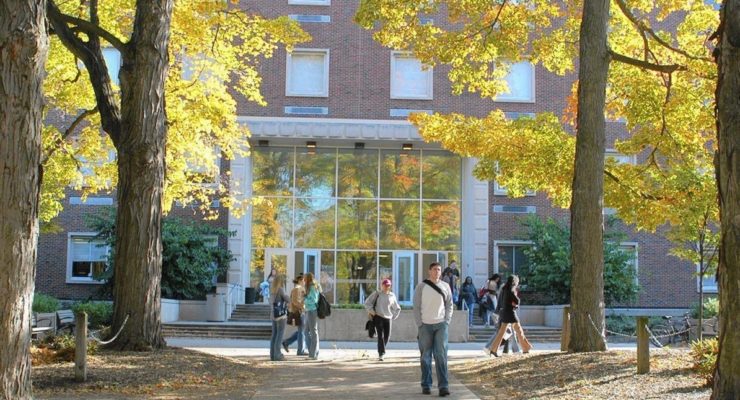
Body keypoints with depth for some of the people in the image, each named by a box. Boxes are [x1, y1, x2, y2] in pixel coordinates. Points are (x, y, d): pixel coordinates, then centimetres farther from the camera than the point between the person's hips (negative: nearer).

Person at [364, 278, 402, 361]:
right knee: (380, 336, -12)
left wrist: (393, 316, 10)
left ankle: (381, 351, 22)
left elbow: (397, 308, 21)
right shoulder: (377, 294, 1)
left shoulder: (392, 296, 9)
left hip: (387, 318, 4)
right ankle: (381, 354, -15)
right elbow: (367, 302, 3)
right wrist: (371, 311, -4)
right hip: (378, 317, -4)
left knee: (387, 336, 0)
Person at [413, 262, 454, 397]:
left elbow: (449, 305, 10)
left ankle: (443, 386, -8)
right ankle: (426, 385, 11)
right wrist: (420, 324, -7)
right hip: (425, 325, -1)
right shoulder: (421, 287, 2)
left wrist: (447, 322, -1)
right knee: (425, 356, 4)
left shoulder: (445, 286, 7)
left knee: (441, 355, -6)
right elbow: (416, 307, 1)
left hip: (441, 325, 1)